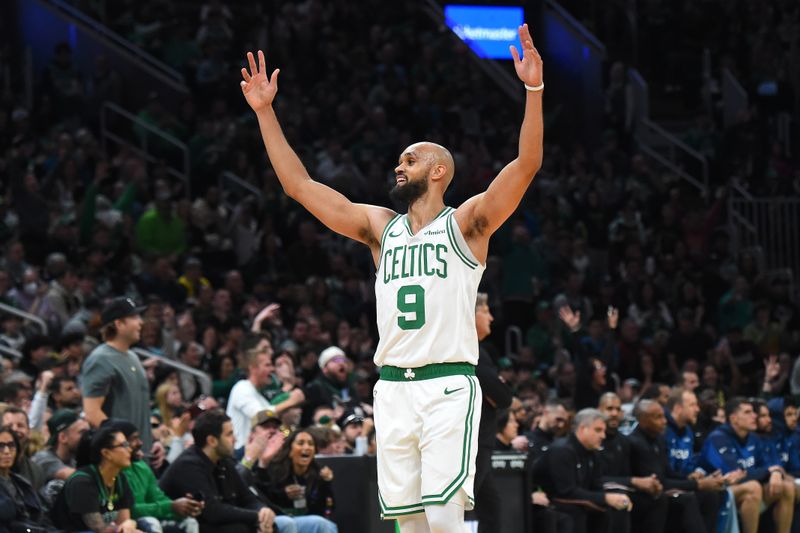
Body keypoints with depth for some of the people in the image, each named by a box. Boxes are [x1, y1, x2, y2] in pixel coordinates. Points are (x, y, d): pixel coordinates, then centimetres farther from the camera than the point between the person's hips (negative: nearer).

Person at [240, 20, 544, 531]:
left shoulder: (467, 222, 3)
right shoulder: (380, 226, 16)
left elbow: (526, 165, -10)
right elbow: (299, 184, 17)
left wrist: (533, 90, -22)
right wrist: (265, 111, 14)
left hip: (448, 387, -5)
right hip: (393, 388, 5)